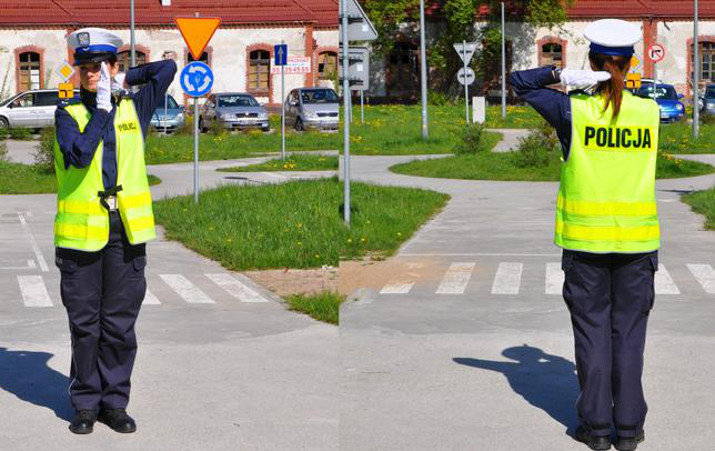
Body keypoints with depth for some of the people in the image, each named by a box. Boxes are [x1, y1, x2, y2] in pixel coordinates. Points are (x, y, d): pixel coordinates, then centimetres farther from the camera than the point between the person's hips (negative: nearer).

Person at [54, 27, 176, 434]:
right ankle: (86, 404, 15)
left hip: (126, 231, 2)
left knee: (120, 322, 5)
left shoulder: (134, 108, 10)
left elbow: (168, 68, 12)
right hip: (82, 231, -2)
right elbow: (79, 154, -16)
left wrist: (125, 80, 9)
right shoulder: (68, 113, 2)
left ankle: (115, 403, 15)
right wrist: (102, 109, -12)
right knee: (84, 324, 4)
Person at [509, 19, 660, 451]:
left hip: (585, 240, -1)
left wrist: (563, 74, -9)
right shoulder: (649, 112, -2)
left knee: (592, 330, 7)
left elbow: (519, 81, 1)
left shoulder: (574, 111, -7)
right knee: (629, 331, 7)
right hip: (636, 241, 1)